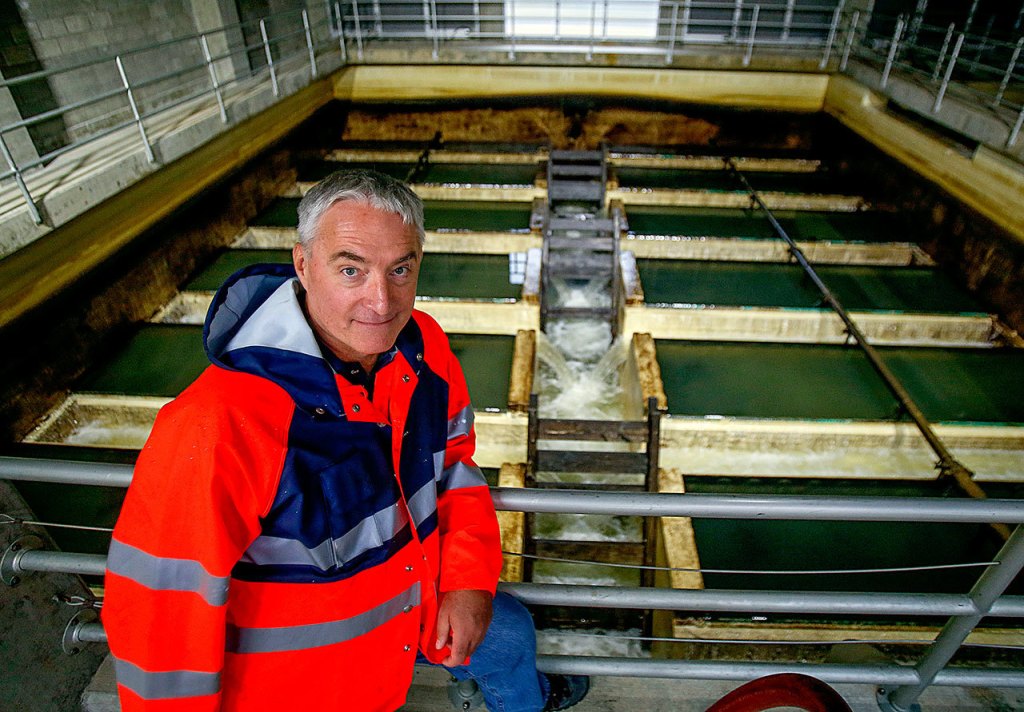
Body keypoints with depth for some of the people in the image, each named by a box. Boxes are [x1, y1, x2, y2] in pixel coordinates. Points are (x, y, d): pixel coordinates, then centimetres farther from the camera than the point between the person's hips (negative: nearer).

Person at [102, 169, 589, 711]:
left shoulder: (425, 346, -17)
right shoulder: (218, 424, -36)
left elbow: (453, 456, -3)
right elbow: (157, 613, -26)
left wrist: (469, 580, -7)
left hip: (419, 601, 7)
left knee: (510, 632, 29)